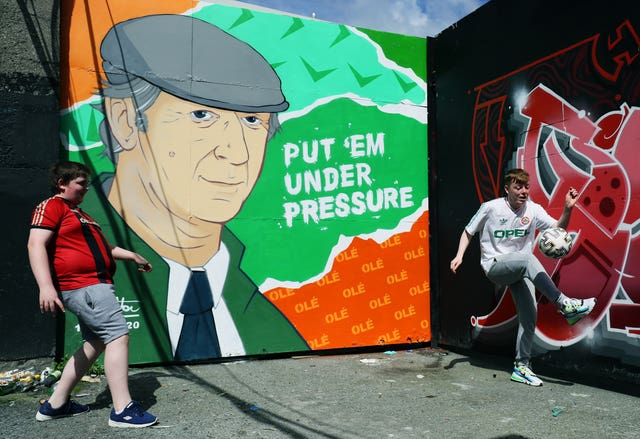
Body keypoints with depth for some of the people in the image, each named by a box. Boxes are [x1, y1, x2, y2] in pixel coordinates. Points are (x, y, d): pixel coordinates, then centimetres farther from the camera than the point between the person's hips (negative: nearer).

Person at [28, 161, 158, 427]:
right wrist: (46, 286, -28)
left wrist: (133, 256, 32)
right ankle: (122, 410, -15)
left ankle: (55, 404, 23)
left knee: (95, 344, 13)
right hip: (82, 286, -11)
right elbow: (36, 245, -17)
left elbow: (101, 246, 35)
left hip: (94, 286, 11)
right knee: (118, 335, -15)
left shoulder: (78, 213, 26)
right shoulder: (52, 206, -5)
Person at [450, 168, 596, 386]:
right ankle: (565, 305, -34)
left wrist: (568, 209, -23)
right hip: (494, 267, -4)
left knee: (529, 315, -7)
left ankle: (521, 367, 6)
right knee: (527, 259, -35)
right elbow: (468, 231, 3)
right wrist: (459, 256, -9)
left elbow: (558, 228, -6)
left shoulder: (533, 210, 2)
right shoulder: (490, 208, -6)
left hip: (520, 271, 4)